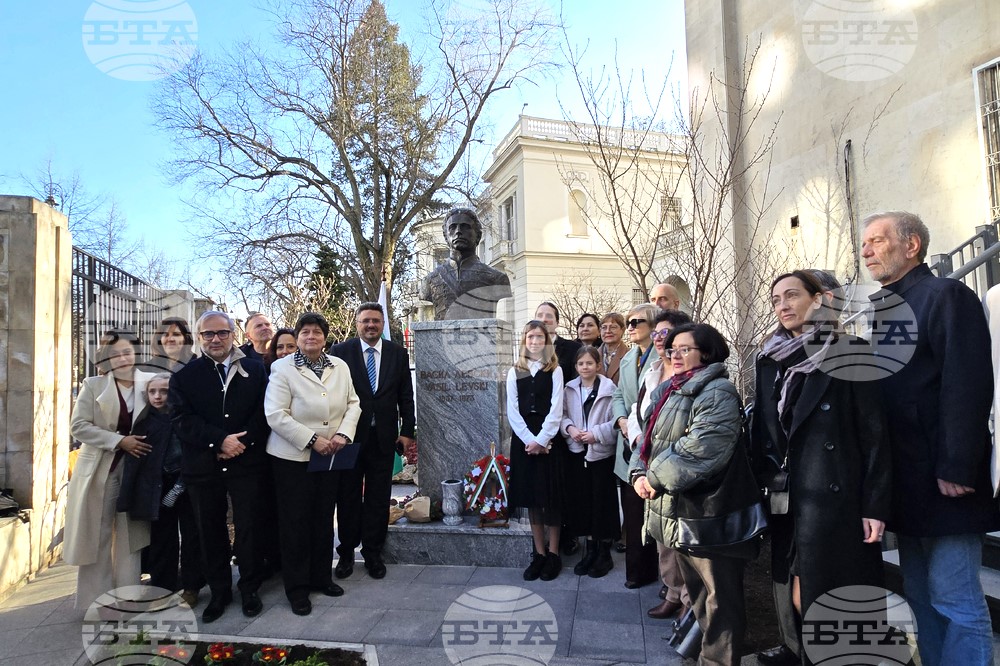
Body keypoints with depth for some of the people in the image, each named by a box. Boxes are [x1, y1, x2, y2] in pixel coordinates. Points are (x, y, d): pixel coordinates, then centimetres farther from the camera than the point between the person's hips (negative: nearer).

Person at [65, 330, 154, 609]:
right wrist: (119, 441, -18)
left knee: (130, 535, 8)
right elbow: (78, 426, -9)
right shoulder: (93, 385, -3)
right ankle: (96, 602, 20)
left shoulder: (149, 383, 1)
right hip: (99, 470, -1)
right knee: (97, 536, 7)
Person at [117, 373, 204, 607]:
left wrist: (178, 489, -11)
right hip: (159, 488, 3)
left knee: (191, 535, 4)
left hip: (186, 484, -3)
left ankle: (190, 587, 17)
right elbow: (136, 459, 4)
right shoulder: (144, 421, 3)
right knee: (162, 538, 9)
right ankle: (162, 587, 22)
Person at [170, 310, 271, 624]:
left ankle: (249, 589, 24)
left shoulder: (254, 369, 3)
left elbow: (263, 413, -1)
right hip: (203, 466, 1)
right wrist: (220, 441, -16)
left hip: (246, 464, -1)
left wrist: (242, 442, -15)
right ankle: (219, 592, 28)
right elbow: (183, 421, -5)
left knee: (249, 528, 6)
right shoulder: (184, 376, 4)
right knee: (210, 533, 12)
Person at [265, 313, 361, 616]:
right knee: (295, 522, 6)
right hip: (293, 457, -4)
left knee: (324, 519, 15)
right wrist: (312, 440, -20)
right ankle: (297, 588, 21)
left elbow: (353, 404, 6)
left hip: (330, 456, 4)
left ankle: (322, 577, 32)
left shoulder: (340, 366, 4)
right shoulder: (282, 368, -10)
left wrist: (343, 434, -12)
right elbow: (275, 415, -16)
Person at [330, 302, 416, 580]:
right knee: (348, 496, 11)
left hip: (384, 436, 2)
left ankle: (373, 552, 24)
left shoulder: (398, 353, 4)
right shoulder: (341, 351, -3)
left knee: (378, 497, 10)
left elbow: (406, 396, 5)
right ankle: (346, 552, 26)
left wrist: (407, 431, 0)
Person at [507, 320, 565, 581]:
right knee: (531, 496, 6)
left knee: (550, 496, 2)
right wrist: (529, 440, -10)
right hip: (523, 439, 2)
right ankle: (539, 553, 15)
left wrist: (541, 440, -14)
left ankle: (553, 554, 13)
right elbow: (512, 411, 2)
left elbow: (556, 409, -5)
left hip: (548, 438, -2)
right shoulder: (514, 372, 8)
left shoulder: (555, 370, 3)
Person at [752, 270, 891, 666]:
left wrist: (875, 505, -10)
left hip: (837, 498, -4)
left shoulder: (849, 351, -4)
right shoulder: (769, 361, 9)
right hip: (787, 500, 4)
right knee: (796, 593, 10)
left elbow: (874, 433, -7)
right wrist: (760, 490, 7)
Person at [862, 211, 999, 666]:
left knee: (954, 599, 0)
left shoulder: (946, 296, -7)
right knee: (920, 596, 14)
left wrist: (957, 468, -21)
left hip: (942, 481, -7)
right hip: (902, 483, 7)